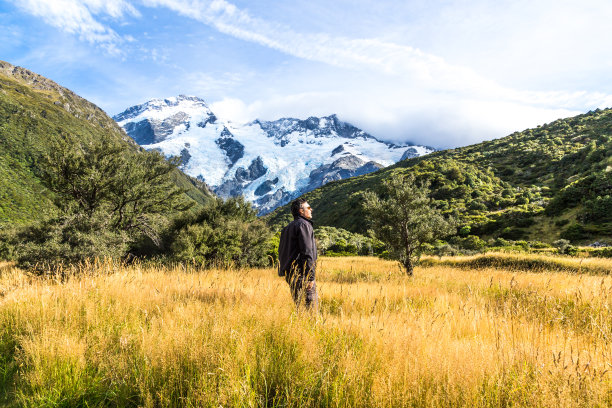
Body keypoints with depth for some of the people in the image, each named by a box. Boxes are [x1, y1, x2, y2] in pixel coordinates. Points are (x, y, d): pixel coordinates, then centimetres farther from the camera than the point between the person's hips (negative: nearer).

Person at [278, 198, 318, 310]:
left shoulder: (289, 227, 19)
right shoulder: (303, 225, -10)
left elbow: (282, 252, 19)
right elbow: (307, 252, -18)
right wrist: (311, 277, -18)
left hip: (290, 274, 10)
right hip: (301, 274, -10)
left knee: (299, 304, 13)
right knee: (311, 305, -7)